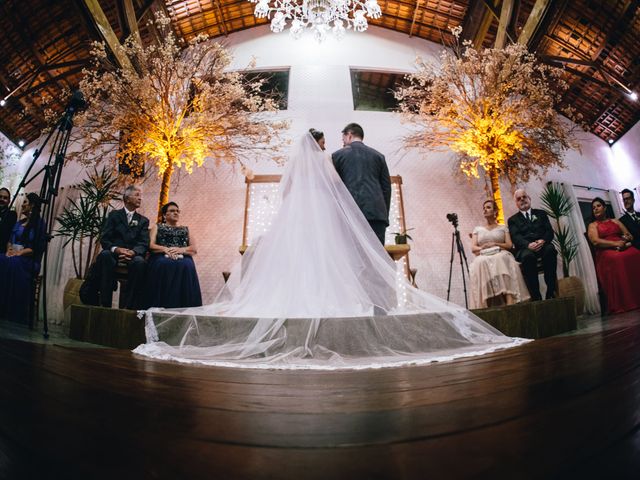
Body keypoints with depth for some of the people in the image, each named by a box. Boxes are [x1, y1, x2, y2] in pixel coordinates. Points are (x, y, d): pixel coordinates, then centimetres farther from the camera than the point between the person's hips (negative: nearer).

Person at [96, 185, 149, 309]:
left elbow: (144, 243, 3)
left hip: (133, 256, 0)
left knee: (139, 261, -35)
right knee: (104, 255, -34)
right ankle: (105, 303, -32)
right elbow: (104, 238, 3)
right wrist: (116, 249, -20)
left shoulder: (143, 220, 17)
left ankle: (129, 306, -33)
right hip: (114, 253, 0)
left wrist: (132, 252, -20)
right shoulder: (114, 215, 15)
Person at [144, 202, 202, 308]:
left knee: (186, 266, -35)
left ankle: (184, 309, -36)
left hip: (183, 258, 1)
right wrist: (166, 249, -13)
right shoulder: (157, 227, 25)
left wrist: (180, 249, -8)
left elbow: (194, 249, 13)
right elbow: (151, 245, 7)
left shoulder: (186, 229, 28)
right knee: (164, 264, -37)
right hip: (162, 257, -1)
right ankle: (162, 307, -35)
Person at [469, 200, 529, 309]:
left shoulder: (503, 228, 23)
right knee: (481, 263, -38)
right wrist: (482, 248, -10)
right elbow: (473, 248, 12)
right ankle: (484, 304, -49)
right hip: (483, 257, 0)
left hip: (501, 256, 0)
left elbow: (509, 245, 9)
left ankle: (510, 302, -51)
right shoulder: (477, 229, 25)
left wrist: (495, 244, -8)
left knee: (501, 259, -39)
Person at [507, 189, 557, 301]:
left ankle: (551, 292, -29)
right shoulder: (513, 219, 18)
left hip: (542, 246, 2)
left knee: (550, 249, -34)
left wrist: (543, 241, -14)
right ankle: (536, 296, -34)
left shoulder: (541, 214, 24)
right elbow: (516, 237, 0)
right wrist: (528, 244, -22)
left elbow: (550, 232, 10)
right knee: (528, 256, -37)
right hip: (525, 249, -2)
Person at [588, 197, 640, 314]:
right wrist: (616, 243, -11)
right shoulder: (592, 225, 17)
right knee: (617, 259, -39)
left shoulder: (615, 221, 28)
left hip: (624, 247, 4)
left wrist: (625, 239, -4)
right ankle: (625, 304, -37)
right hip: (605, 252, -3)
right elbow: (595, 241, -1)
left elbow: (630, 236, 20)